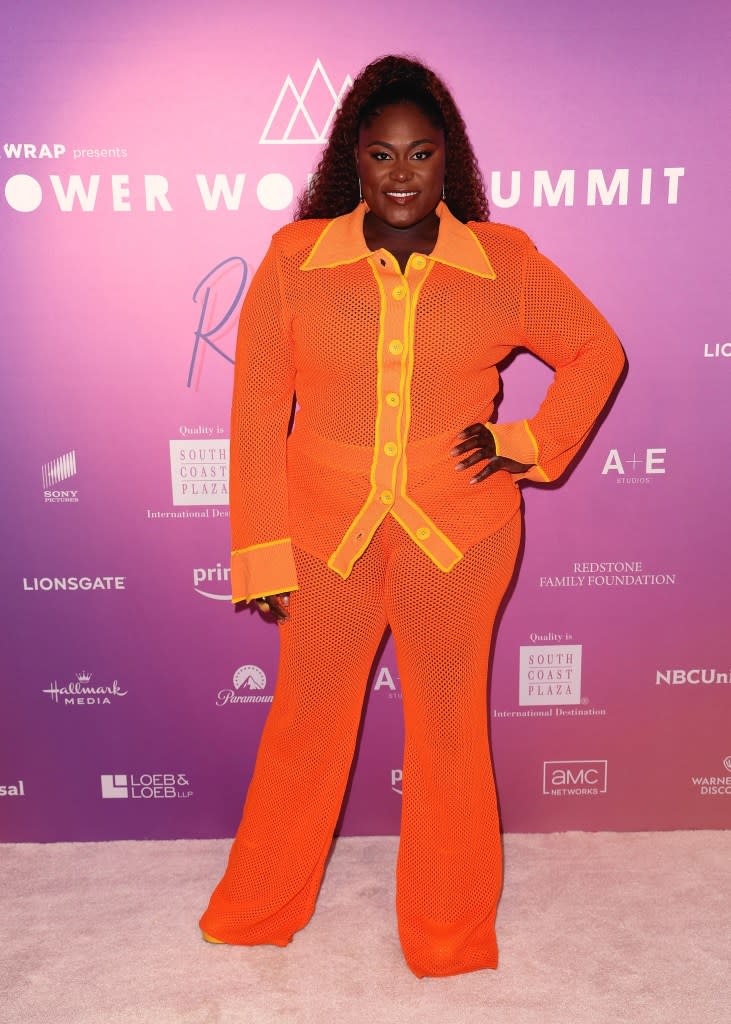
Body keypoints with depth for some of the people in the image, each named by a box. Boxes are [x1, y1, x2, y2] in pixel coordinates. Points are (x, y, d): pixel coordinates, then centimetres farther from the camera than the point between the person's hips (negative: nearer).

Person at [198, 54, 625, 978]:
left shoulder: (504, 262, 0)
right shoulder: (295, 259, -2)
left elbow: (596, 352, 12)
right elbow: (258, 410, -2)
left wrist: (525, 443, -2)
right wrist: (261, 552, -5)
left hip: (459, 537, 0)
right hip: (325, 537, 1)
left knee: (449, 729, 13)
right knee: (305, 724, 15)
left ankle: (451, 937, 38)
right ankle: (259, 912, 42)